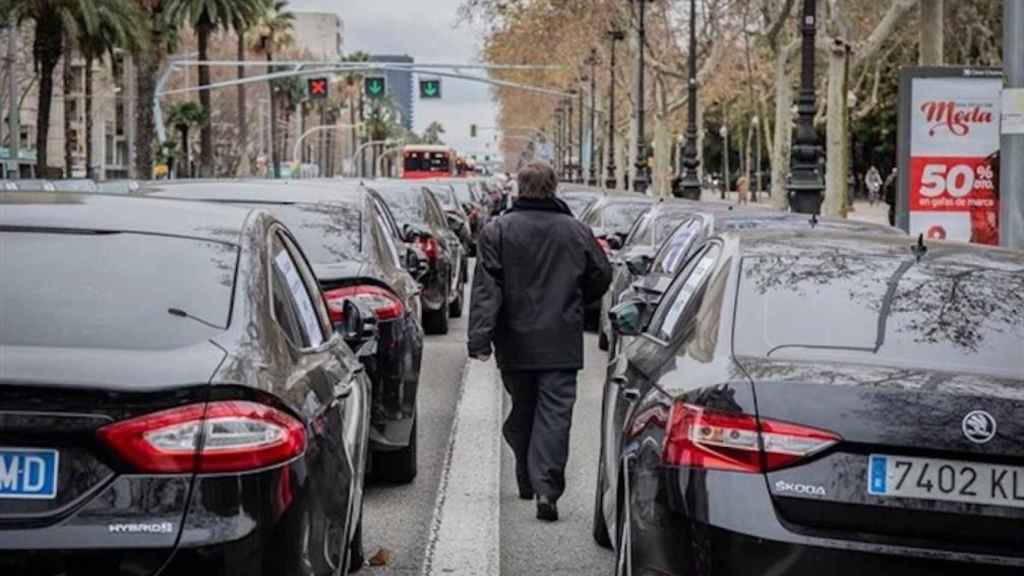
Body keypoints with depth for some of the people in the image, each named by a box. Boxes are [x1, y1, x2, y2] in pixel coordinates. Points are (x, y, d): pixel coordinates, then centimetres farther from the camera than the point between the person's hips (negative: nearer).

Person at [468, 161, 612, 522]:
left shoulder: (497, 231, -4)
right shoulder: (577, 232, 2)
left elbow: (486, 287, -10)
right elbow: (602, 277, 11)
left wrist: (479, 338, -12)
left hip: (515, 343, 1)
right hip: (562, 343, 0)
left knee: (522, 412, 16)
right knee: (554, 414, -4)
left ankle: (527, 481, 25)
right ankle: (547, 488, -16)